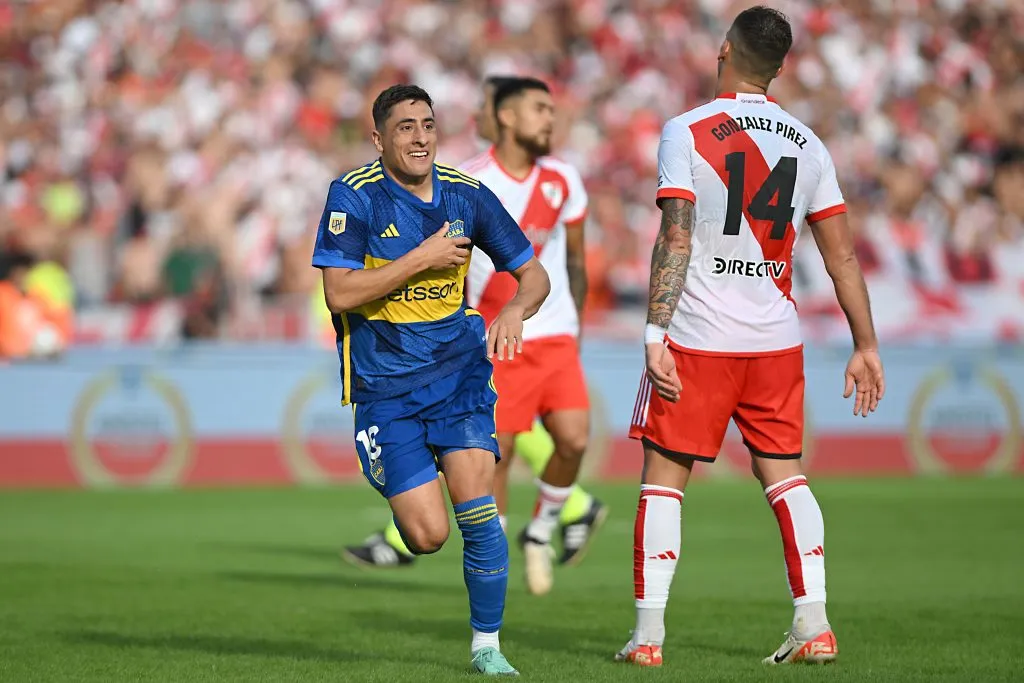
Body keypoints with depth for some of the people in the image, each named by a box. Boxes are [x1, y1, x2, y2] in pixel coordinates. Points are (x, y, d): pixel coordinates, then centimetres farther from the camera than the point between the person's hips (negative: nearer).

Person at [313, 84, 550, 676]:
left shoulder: (467, 194, 0)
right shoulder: (354, 195, -9)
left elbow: (534, 273, 6)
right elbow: (340, 294, -16)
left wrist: (517, 309, -16)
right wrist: (423, 259, -18)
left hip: (459, 365, 2)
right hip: (383, 382, -2)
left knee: (475, 504, -16)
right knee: (427, 535, -8)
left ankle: (487, 644, 0)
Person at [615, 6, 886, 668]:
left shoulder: (687, 131, -6)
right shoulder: (807, 143, 6)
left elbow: (675, 239, -14)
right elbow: (842, 255, 6)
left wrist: (656, 333, -14)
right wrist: (866, 347, 11)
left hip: (698, 340, -3)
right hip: (777, 340, 3)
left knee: (664, 477, 5)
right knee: (784, 474, 12)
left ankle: (649, 633, 1)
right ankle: (814, 624, 2)